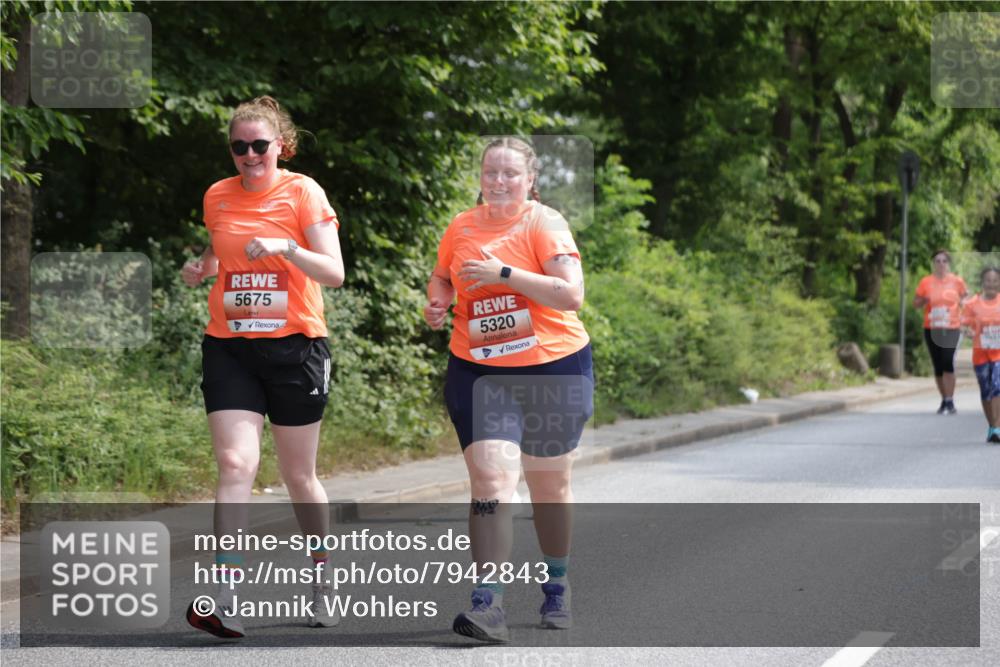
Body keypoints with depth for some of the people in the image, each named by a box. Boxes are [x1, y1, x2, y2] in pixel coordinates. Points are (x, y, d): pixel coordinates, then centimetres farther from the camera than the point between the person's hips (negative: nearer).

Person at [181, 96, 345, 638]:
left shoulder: (302, 192, -4)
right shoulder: (217, 197, 7)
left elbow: (334, 272, -10)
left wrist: (285, 247, -25)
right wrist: (201, 268, 4)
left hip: (295, 345, -2)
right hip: (229, 347, 2)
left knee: (299, 476, 9)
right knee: (235, 464, -14)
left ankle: (321, 579, 31)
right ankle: (225, 601, -20)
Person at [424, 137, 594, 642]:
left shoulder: (545, 225, -9)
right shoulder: (461, 229, 3)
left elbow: (571, 295, -20)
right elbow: (441, 277, 22)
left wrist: (504, 273, -24)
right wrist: (437, 302, -1)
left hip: (554, 371, -2)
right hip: (479, 373, 2)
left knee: (549, 486, 12)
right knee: (490, 480, -14)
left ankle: (557, 588, 34)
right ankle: (488, 605, -18)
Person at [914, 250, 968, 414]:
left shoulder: (957, 281, 2)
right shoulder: (926, 282, 4)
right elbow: (915, 303, 9)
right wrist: (924, 301, -12)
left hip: (951, 329, -2)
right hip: (932, 329, 2)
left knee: (948, 363, -16)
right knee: (938, 366, 7)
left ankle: (950, 402, -13)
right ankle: (944, 401, 17)